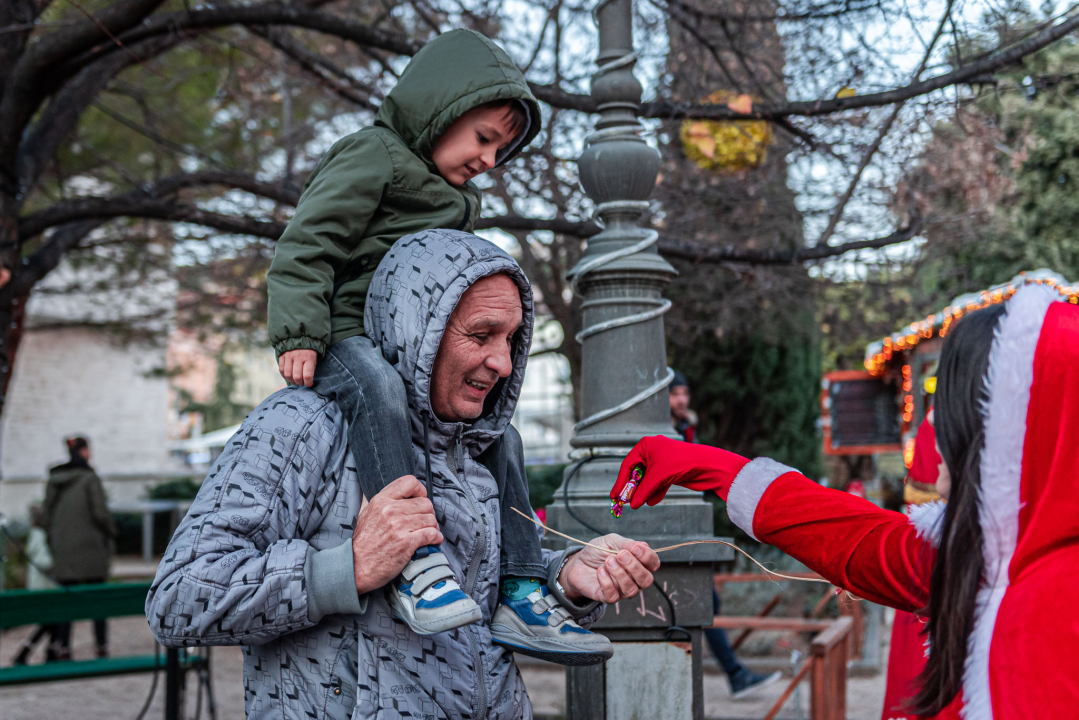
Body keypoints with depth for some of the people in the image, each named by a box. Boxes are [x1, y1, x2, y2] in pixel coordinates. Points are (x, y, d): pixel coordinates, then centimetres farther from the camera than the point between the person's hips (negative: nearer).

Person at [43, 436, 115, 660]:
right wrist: (111, 532, 5)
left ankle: (63, 647, 0)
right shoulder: (90, 479, -10)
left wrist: (53, 543, 17)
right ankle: (102, 647, 7)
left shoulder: (53, 480, 8)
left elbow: (47, 516, 10)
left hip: (63, 550, 4)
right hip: (91, 548, -4)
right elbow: (100, 513, -13)